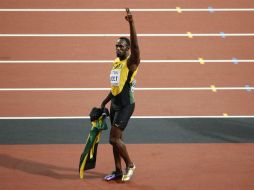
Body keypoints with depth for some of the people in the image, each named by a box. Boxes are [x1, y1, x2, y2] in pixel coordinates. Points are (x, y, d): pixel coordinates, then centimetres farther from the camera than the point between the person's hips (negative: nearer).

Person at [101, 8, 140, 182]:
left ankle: (130, 165, 8)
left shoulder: (131, 62, -12)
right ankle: (118, 171, 22)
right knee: (116, 139, 12)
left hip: (125, 105, -9)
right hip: (115, 104, 9)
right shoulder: (116, 62, 12)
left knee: (114, 139, -10)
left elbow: (135, 46, -32)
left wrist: (131, 24, -42)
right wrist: (105, 102, 24)